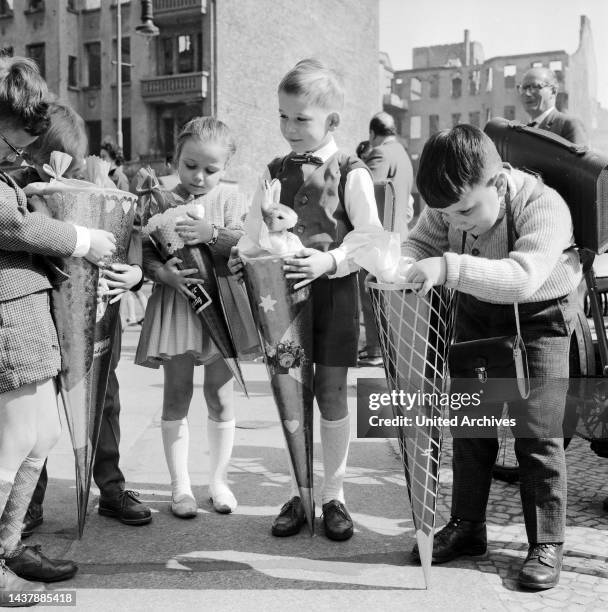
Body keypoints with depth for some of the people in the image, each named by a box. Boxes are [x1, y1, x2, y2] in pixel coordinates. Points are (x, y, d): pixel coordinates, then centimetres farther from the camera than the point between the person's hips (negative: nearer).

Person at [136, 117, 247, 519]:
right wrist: (163, 272, -21)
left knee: (220, 395, 8)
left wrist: (213, 233, -24)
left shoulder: (231, 199, 0)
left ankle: (219, 479, 26)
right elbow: (145, 253, -2)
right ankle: (180, 485, 20)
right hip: (176, 303, 0)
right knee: (176, 395, 6)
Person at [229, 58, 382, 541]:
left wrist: (330, 261, -26)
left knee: (331, 396, 5)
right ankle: (298, 494, 25)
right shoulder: (276, 172, 8)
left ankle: (334, 496, 23)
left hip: (333, 296, -4)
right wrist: (245, 253, -7)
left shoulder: (350, 174, -7)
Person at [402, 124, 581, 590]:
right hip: (477, 311, 5)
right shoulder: (450, 203, -16)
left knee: (536, 432, -7)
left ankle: (547, 543, 8)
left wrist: (450, 268, -56)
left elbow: (522, 277, -46)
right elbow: (423, 242, -5)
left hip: (540, 315, -5)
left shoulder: (544, 206, -32)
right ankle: (466, 526, 23)